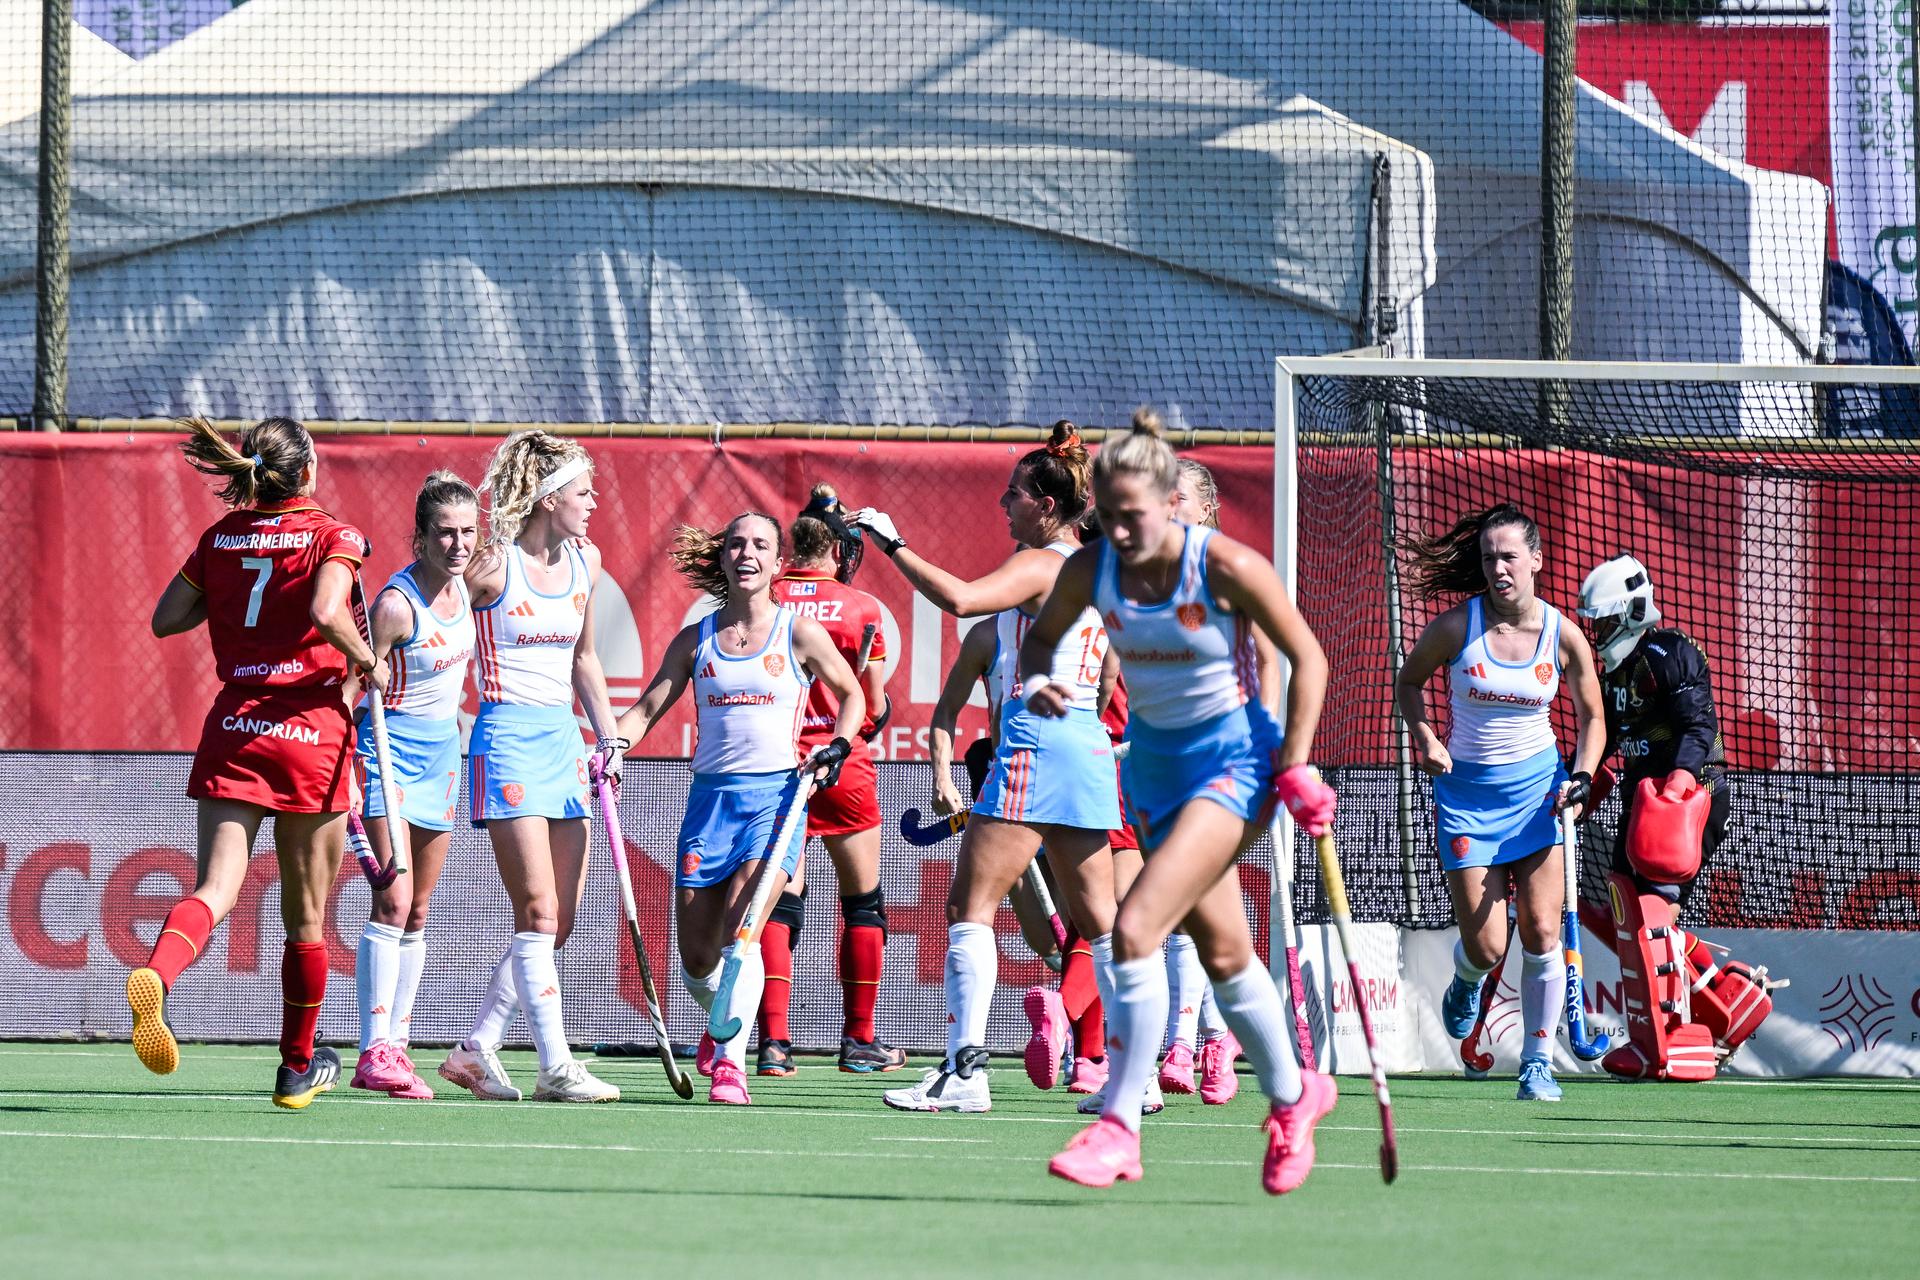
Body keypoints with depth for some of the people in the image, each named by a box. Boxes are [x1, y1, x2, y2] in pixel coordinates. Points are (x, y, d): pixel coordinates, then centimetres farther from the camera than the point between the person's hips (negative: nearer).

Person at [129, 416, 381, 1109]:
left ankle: (154, 975, -40)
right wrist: (369, 665, -8)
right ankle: (298, 1067, 23)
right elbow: (327, 611, -24)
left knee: (214, 889, -7)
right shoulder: (332, 536, -6)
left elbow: (166, 619, 11)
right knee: (306, 916, 11)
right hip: (313, 731, -3)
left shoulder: (222, 537, 8)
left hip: (232, 731, 3)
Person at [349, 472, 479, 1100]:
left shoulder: (462, 584, 1)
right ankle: (374, 1053, -18)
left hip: (440, 753, 8)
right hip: (390, 748, -8)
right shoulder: (397, 605, -21)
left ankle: (395, 1046, 13)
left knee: (417, 912, 9)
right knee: (392, 903, -16)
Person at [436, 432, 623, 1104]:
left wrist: (609, 738, 16)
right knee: (538, 912, -13)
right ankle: (556, 1068, -14)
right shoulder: (492, 566, -10)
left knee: (558, 923, 4)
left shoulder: (585, 562, 11)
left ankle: (475, 1050, 13)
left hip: (563, 739, 8)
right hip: (508, 739, -8)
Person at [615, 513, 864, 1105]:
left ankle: (730, 1060, -21)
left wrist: (837, 747, -2)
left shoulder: (799, 633, 3)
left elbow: (851, 695, 14)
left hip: (777, 793, -3)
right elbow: (647, 708, 9)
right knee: (697, 955, 4)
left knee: (741, 931, -22)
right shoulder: (695, 640, 9)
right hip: (711, 793, 3)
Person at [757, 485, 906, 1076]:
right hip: (842, 763, -2)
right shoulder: (860, 607, -5)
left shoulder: (765, 601, -1)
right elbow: (875, 705, -1)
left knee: (780, 899, 2)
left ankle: (773, 1039, -10)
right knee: (863, 899, 12)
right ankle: (860, 1039, 14)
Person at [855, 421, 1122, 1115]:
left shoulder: (1039, 565, -9)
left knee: (970, 905, -8)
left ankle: (964, 1070, -16)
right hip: (1088, 744, 9)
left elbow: (959, 597, -26)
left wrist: (892, 543, -17)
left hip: (1037, 740, -9)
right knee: (1097, 920, 11)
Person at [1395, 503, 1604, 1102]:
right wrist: (1422, 734, -10)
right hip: (1467, 786, -1)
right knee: (1486, 949, -5)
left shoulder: (1564, 636, -6)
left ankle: (1538, 1061, 6)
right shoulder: (1456, 626, -10)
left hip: (1536, 784, 1)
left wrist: (1581, 778, -8)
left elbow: (1591, 716, 8)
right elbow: (1409, 681, 8)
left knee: (1541, 933, -8)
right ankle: (1465, 980, 34)